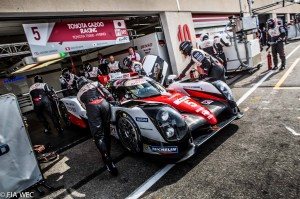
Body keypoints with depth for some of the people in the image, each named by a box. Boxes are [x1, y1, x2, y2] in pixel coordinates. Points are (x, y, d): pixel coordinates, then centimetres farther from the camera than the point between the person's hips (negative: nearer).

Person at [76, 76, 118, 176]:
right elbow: (108, 95, 16)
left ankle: (108, 161, -16)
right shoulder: (96, 83, 29)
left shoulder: (79, 94, 32)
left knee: (98, 135, -4)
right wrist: (112, 100, 32)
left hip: (91, 107, -1)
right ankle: (107, 153, 21)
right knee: (106, 132, 15)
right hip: (104, 103, 2)